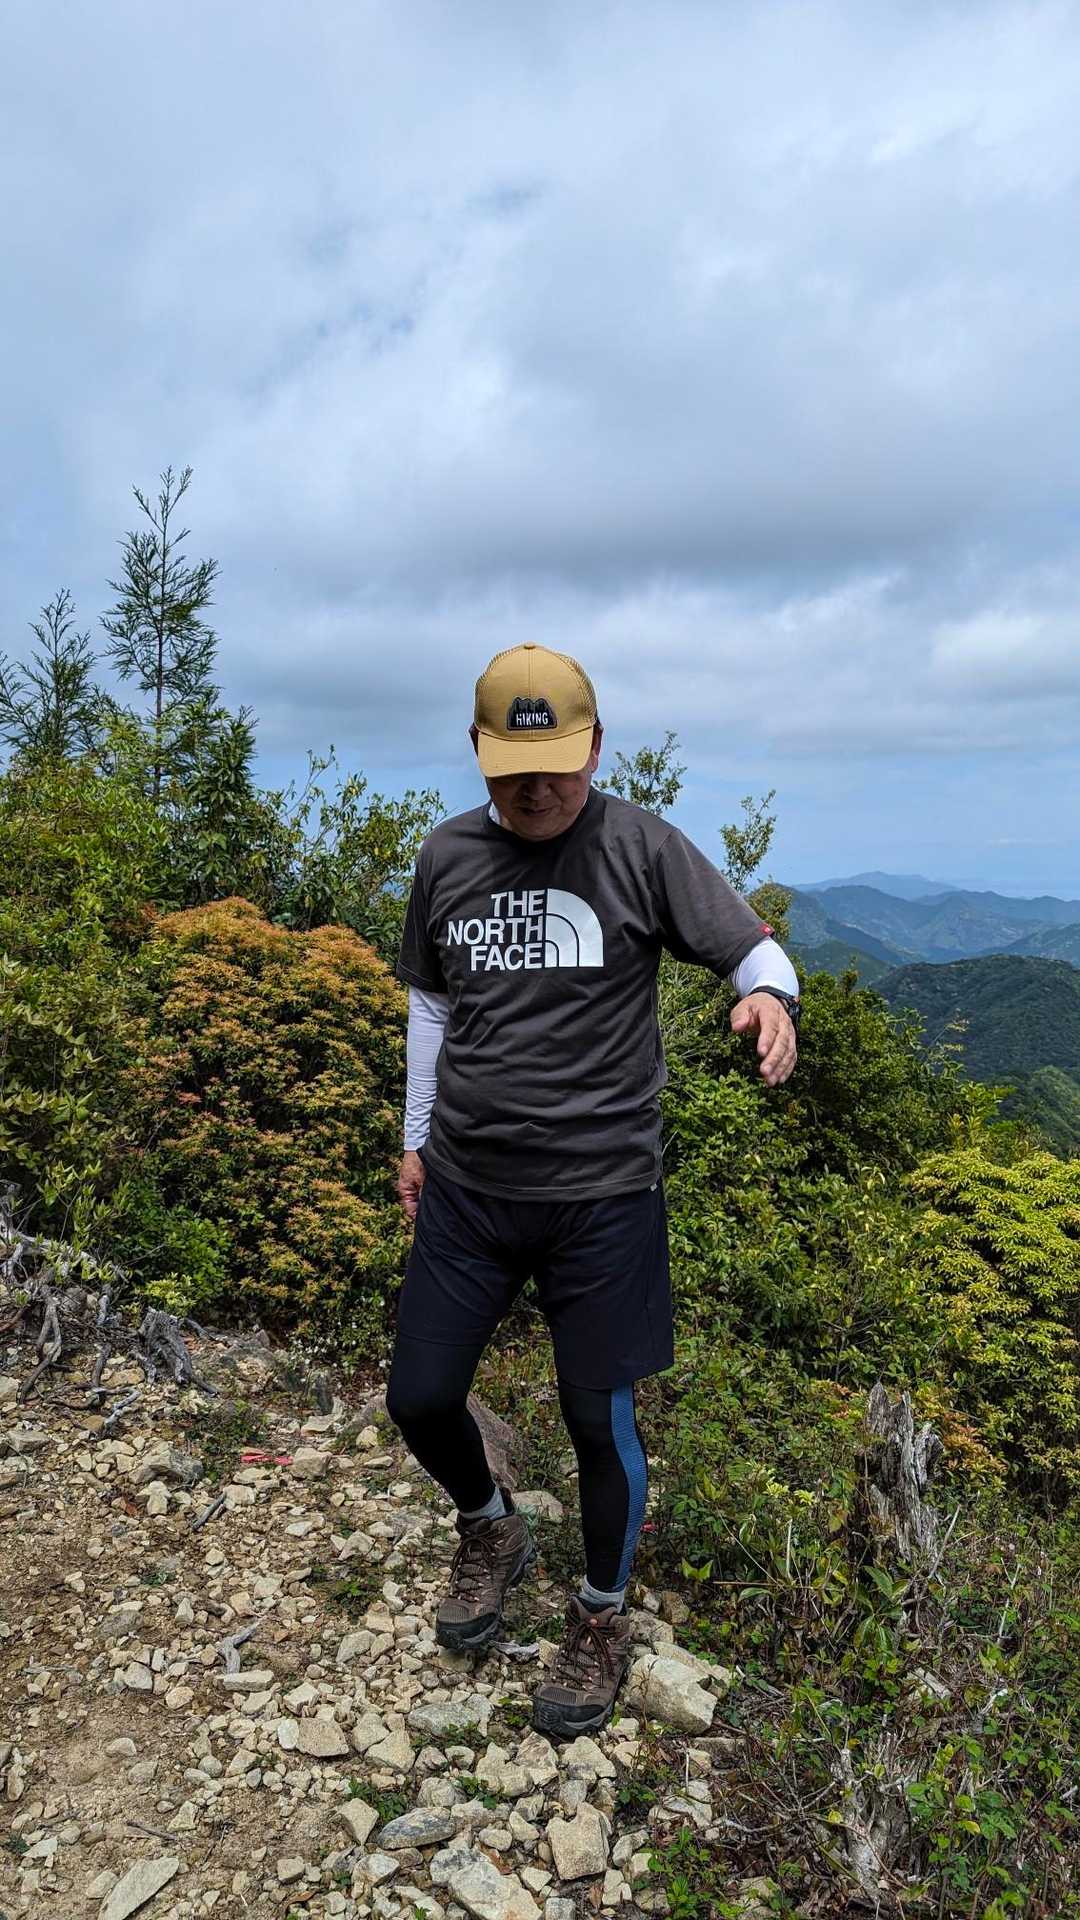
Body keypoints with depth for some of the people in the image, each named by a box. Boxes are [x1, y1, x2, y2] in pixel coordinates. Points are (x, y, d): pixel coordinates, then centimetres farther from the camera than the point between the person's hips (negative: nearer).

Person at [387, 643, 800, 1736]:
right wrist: (417, 1137, 18)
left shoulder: (641, 848, -7)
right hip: (466, 1189, 4)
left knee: (599, 1420, 8)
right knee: (419, 1400, 10)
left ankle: (603, 1617, 37)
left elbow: (755, 948, -5)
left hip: (599, 1195, -3)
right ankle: (491, 1533, 43)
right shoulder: (446, 857, 4)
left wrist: (768, 996, -29)